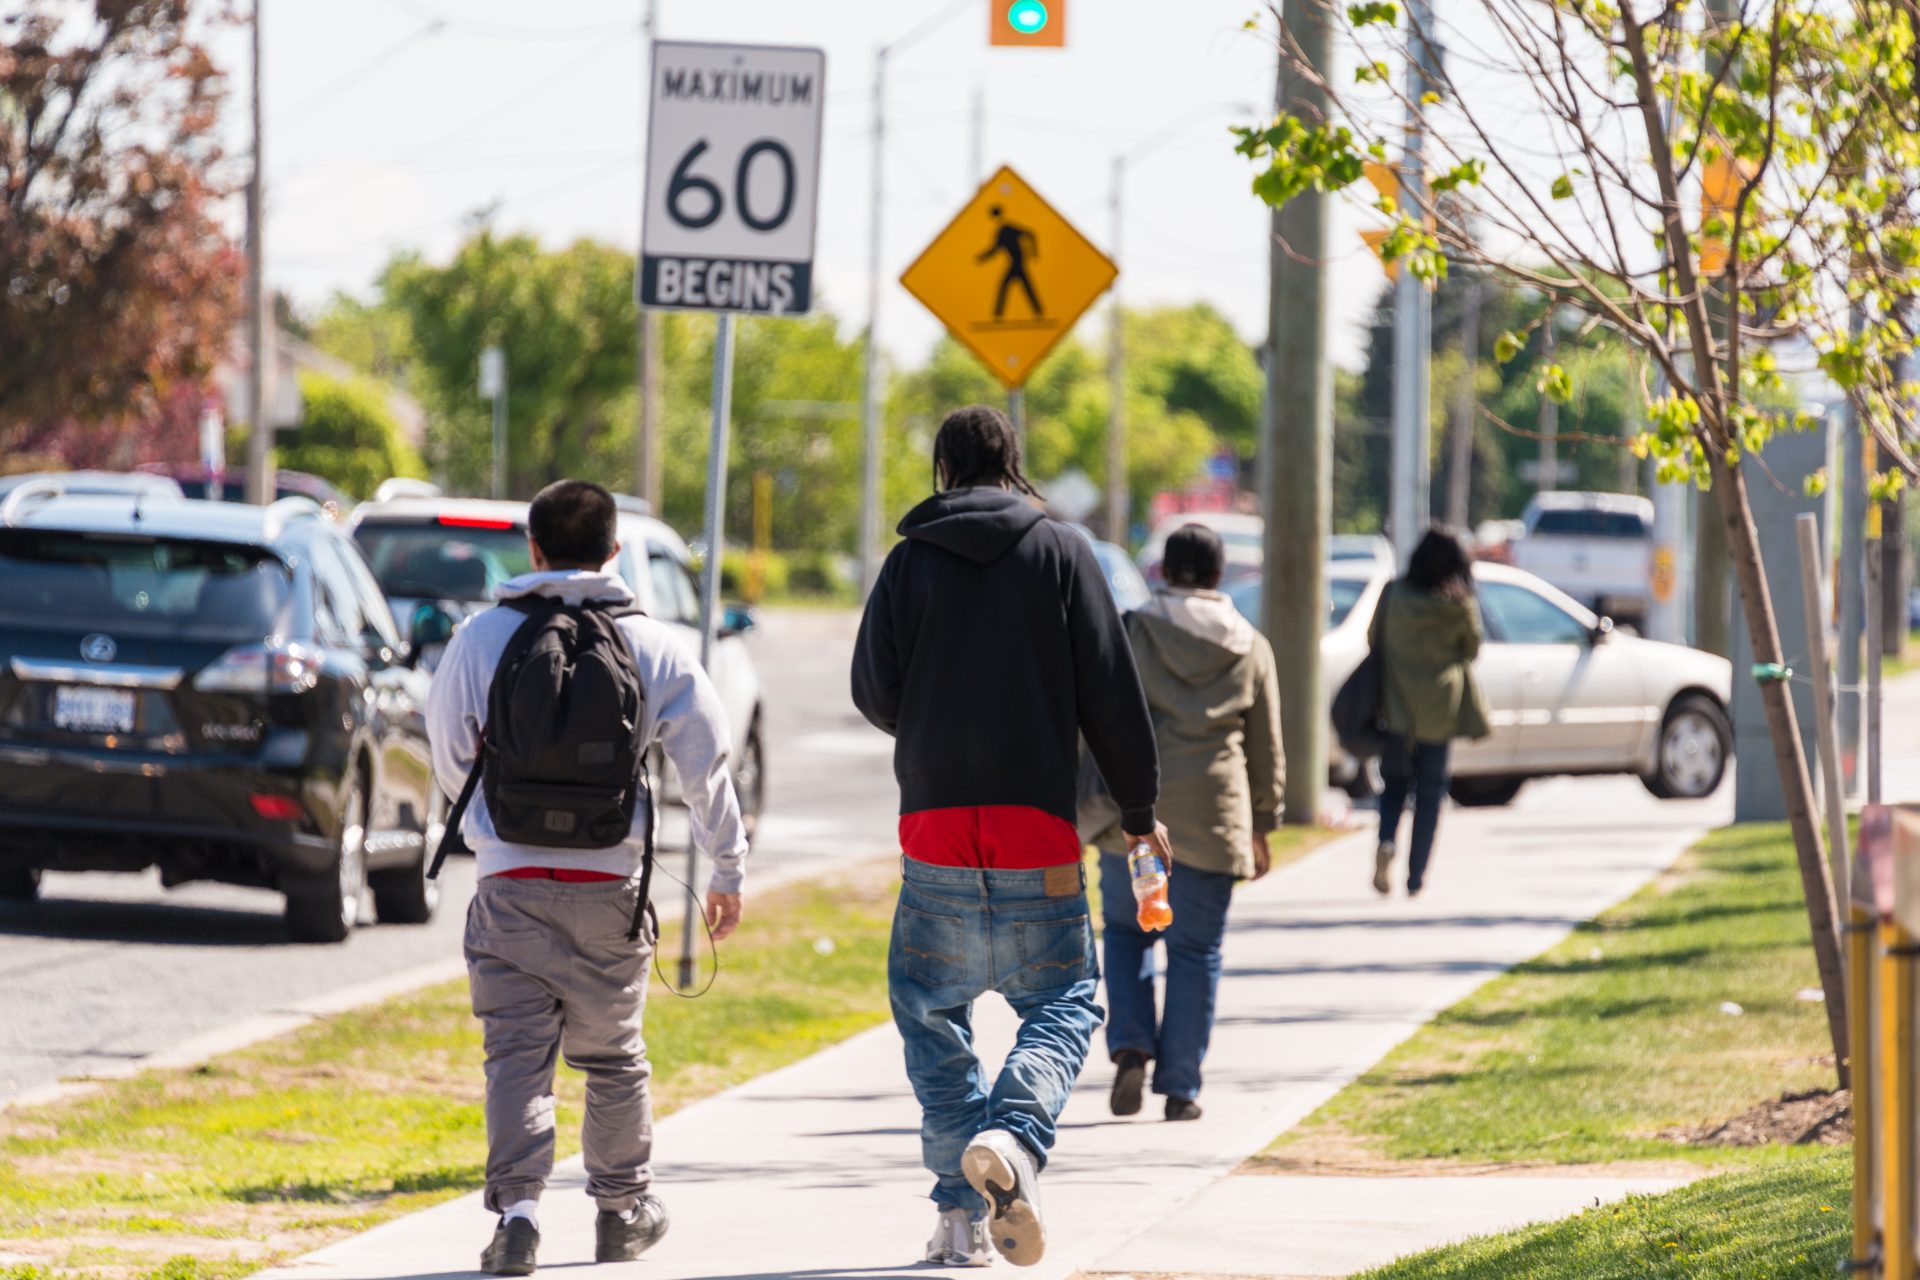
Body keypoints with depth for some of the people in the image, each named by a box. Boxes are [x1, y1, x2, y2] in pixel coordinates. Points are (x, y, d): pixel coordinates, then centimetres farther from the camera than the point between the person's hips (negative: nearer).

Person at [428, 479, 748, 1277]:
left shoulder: (480, 639, 0)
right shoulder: (651, 648, 0)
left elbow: (449, 756, 10)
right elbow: (706, 762, 2)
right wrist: (727, 869, 13)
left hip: (510, 880, -1)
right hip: (610, 883, 1)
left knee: (517, 1053, -1)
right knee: (612, 1056, 16)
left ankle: (517, 1205, -17)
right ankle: (623, 1208, 26)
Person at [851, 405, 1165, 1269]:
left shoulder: (910, 564, 4)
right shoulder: (1062, 555, 2)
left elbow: (873, 693, 4)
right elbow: (1111, 695, 0)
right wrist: (1140, 809, 11)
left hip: (934, 825, 1)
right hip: (1039, 829, -1)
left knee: (932, 1010, 14)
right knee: (1063, 1003, 8)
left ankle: (962, 1209, 5)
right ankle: (1012, 1136, -22)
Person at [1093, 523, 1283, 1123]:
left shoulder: (1129, 633, 0)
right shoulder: (1252, 649, 7)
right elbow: (1266, 750, 11)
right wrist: (1261, 826, 19)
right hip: (1213, 820, 1)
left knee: (1125, 929, 17)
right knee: (1195, 951, 6)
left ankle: (1130, 1046, -2)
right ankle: (1180, 1088, 5)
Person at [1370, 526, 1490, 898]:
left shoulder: (1393, 596, -7)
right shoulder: (1460, 606, -9)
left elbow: (1374, 639, 4)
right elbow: (1472, 648, 3)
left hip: (1396, 703, 0)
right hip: (1440, 709, 0)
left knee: (1394, 780, 14)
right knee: (1431, 788, 9)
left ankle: (1386, 841, -15)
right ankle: (1416, 877, 7)